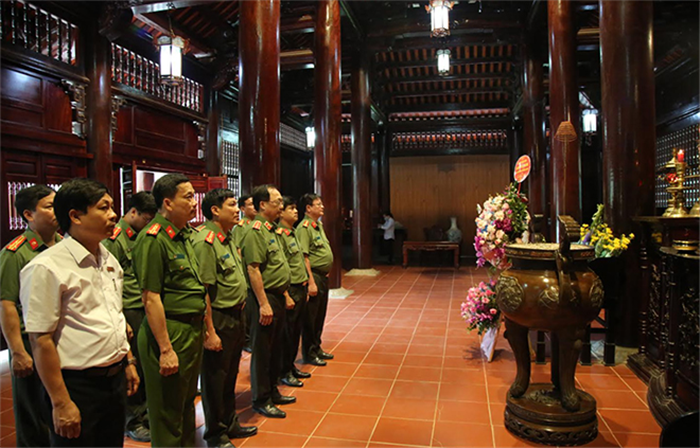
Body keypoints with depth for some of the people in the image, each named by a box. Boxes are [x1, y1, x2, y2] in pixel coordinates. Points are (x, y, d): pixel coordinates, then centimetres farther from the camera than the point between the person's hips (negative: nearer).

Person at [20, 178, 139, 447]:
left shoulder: (108, 259, 7)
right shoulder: (47, 268, -17)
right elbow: (41, 340, -18)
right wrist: (61, 403, -16)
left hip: (115, 379, 7)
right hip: (78, 387, -7)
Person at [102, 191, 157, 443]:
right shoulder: (114, 240, -11)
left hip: (147, 311, 7)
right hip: (130, 313, -7)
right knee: (132, 369, 4)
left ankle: (144, 412, 32)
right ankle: (132, 422, 21)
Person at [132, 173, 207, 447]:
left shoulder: (184, 235, 10)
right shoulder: (153, 239, -17)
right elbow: (151, 298, -20)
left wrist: (202, 327, 15)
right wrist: (165, 349, -20)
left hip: (193, 330, 9)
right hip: (170, 332, -9)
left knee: (187, 402, 22)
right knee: (168, 412, 7)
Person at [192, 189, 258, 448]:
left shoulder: (228, 237, 10)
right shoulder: (205, 241, -19)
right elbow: (202, 290, -23)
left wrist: (240, 307, 15)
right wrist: (210, 332, -23)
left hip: (235, 316, 9)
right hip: (218, 319, -9)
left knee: (230, 374, 21)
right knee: (215, 378, 7)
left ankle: (229, 423, 38)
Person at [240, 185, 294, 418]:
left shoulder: (271, 229, 14)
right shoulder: (256, 231, -17)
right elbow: (253, 270, -22)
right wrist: (264, 304, -23)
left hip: (277, 296, 10)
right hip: (265, 297, -10)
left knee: (276, 347, 19)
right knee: (262, 350, 2)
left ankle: (272, 391, 33)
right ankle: (261, 400, 16)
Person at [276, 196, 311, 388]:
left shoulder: (294, 232, 12)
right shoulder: (279, 234, -15)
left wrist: (305, 288, 17)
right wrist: (286, 296, -20)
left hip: (301, 289, 9)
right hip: (290, 290, -9)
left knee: (296, 330, 16)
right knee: (288, 333, 2)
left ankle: (291, 366, 30)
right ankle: (284, 372, 15)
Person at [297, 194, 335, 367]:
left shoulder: (319, 225, 14)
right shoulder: (304, 227, -15)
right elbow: (304, 257, -20)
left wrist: (326, 274, 14)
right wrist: (311, 282, -22)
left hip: (323, 276, 9)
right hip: (313, 275, -9)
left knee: (320, 315, 18)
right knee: (310, 317, 2)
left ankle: (317, 348, 31)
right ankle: (309, 353, 14)